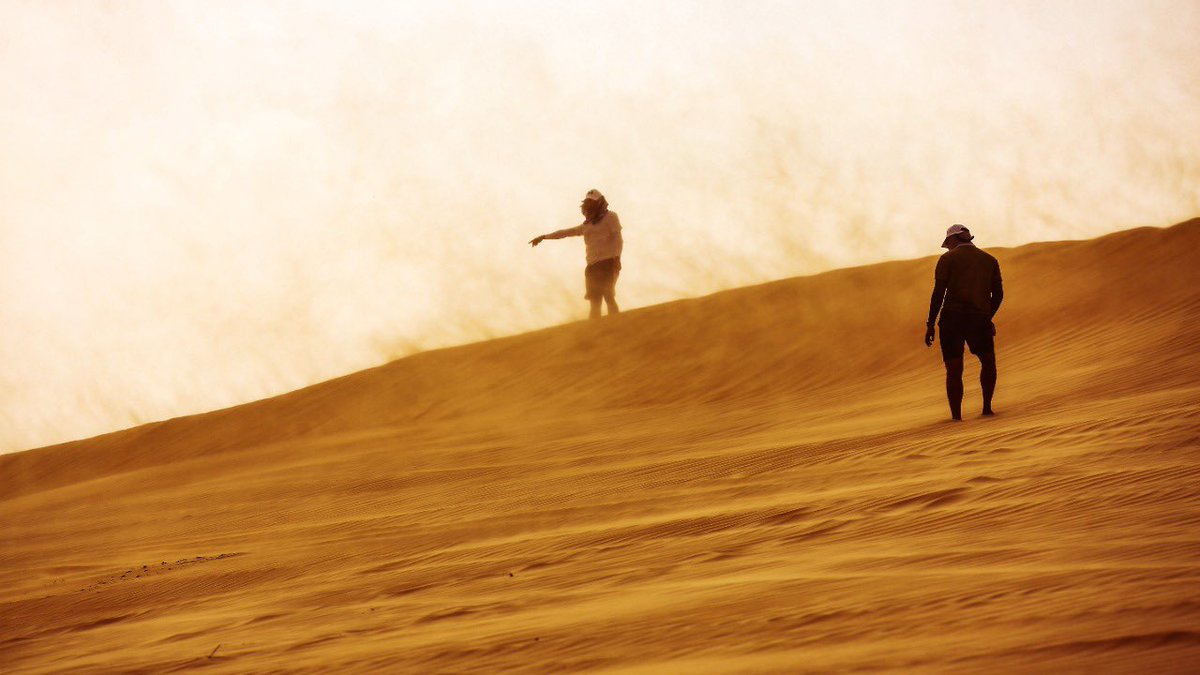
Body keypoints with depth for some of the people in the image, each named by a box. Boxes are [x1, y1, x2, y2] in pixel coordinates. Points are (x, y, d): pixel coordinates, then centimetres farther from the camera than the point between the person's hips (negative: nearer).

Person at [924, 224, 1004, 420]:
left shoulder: (947, 259, 1)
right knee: (988, 362, 22)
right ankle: (987, 407, 14)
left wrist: (930, 325, -4)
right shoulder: (990, 260, 13)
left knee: (954, 370, 2)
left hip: (952, 318, -2)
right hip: (980, 320, 2)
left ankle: (956, 417, -4)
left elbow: (939, 293, -7)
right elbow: (998, 295, 14)